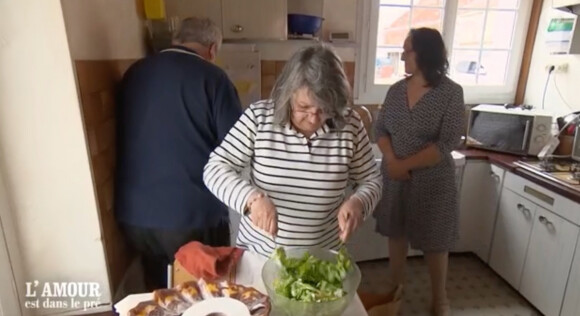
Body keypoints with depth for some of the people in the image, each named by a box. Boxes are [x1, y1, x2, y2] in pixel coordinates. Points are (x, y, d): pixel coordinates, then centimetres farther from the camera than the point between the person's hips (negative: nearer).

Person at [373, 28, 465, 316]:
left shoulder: (451, 93, -11)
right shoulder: (396, 90, 2)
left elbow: (448, 143, -17)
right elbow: (380, 128, 2)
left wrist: (406, 164, -20)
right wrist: (391, 161, -15)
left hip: (432, 180, -4)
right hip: (395, 176, 4)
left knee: (434, 241, 12)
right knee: (396, 232, 16)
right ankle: (394, 288, 38)